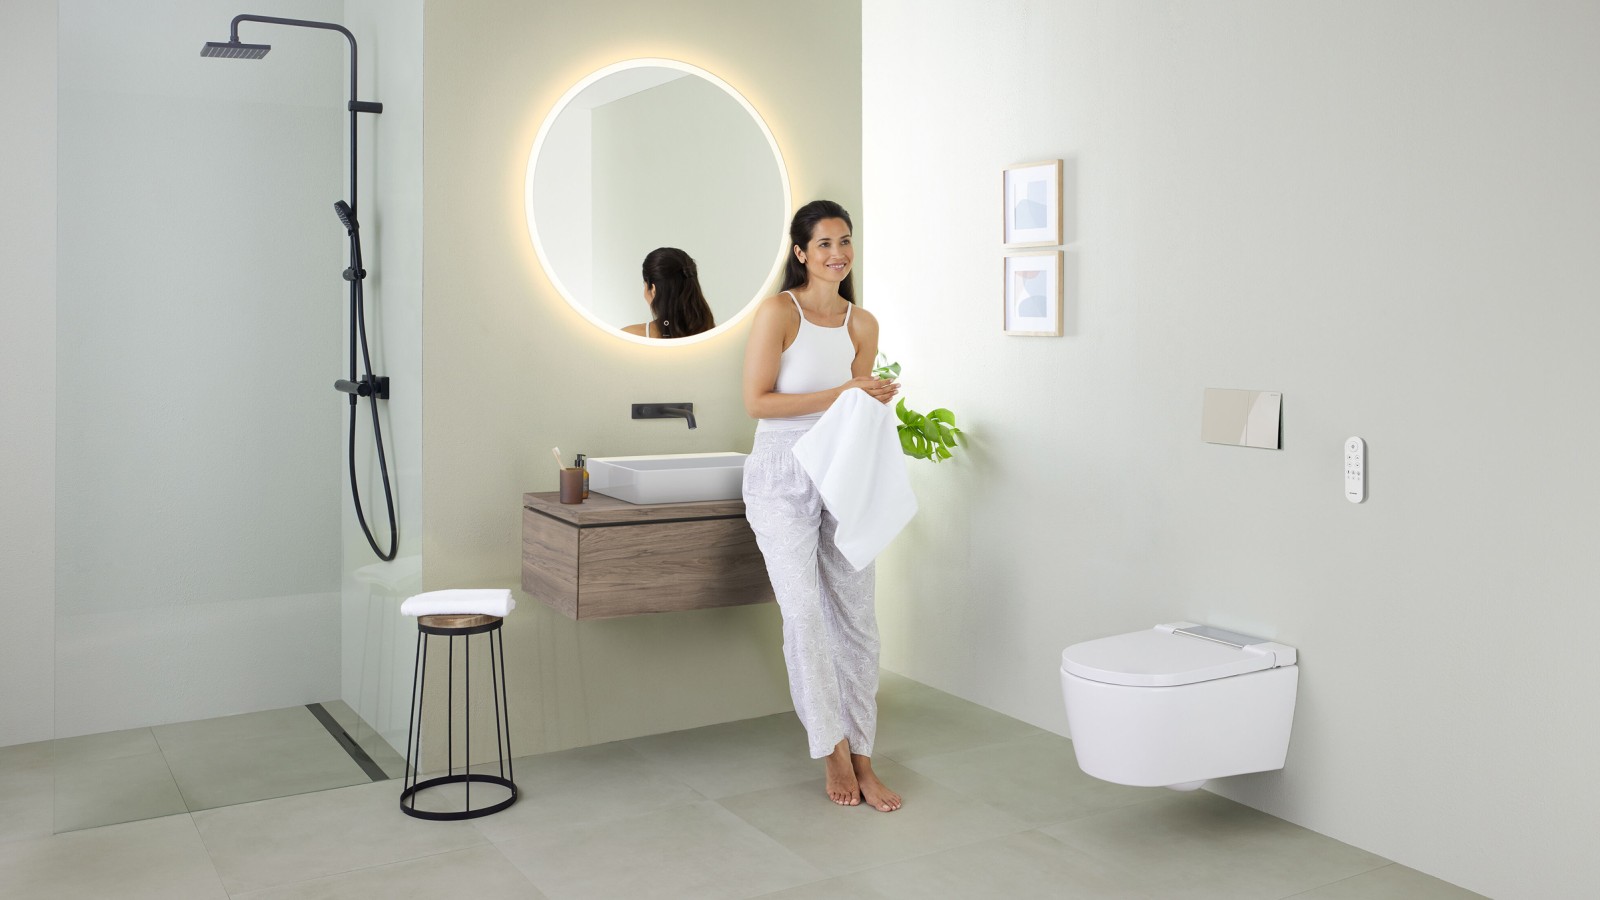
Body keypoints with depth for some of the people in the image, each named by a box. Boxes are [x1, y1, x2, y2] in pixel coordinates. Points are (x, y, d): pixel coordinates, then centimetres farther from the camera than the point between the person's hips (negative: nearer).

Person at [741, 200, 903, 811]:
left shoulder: (862, 324, 8)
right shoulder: (778, 312, -8)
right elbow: (756, 401, -12)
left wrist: (876, 398, -5)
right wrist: (838, 394, -16)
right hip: (783, 478, -5)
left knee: (856, 616, 3)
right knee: (805, 612, -12)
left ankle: (861, 758, 13)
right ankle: (834, 749, 5)